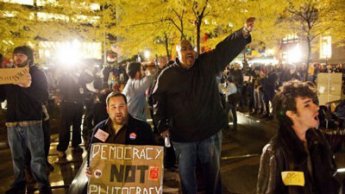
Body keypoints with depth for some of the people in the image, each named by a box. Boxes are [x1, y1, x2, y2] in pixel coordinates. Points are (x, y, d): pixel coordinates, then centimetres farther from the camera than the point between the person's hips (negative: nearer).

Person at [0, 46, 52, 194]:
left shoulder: (37, 73, -1)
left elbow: (44, 97, -13)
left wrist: (28, 86, -29)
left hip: (32, 121, -4)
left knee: (37, 157, -1)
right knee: (17, 156, 13)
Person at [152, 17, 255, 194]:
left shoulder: (207, 64, -1)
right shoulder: (167, 74, -2)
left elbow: (226, 49, -15)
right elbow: (159, 100, 4)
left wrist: (244, 32, -32)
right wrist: (162, 125, 0)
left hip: (210, 131, 1)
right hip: (181, 135, 0)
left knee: (213, 171, 18)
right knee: (186, 173, 14)